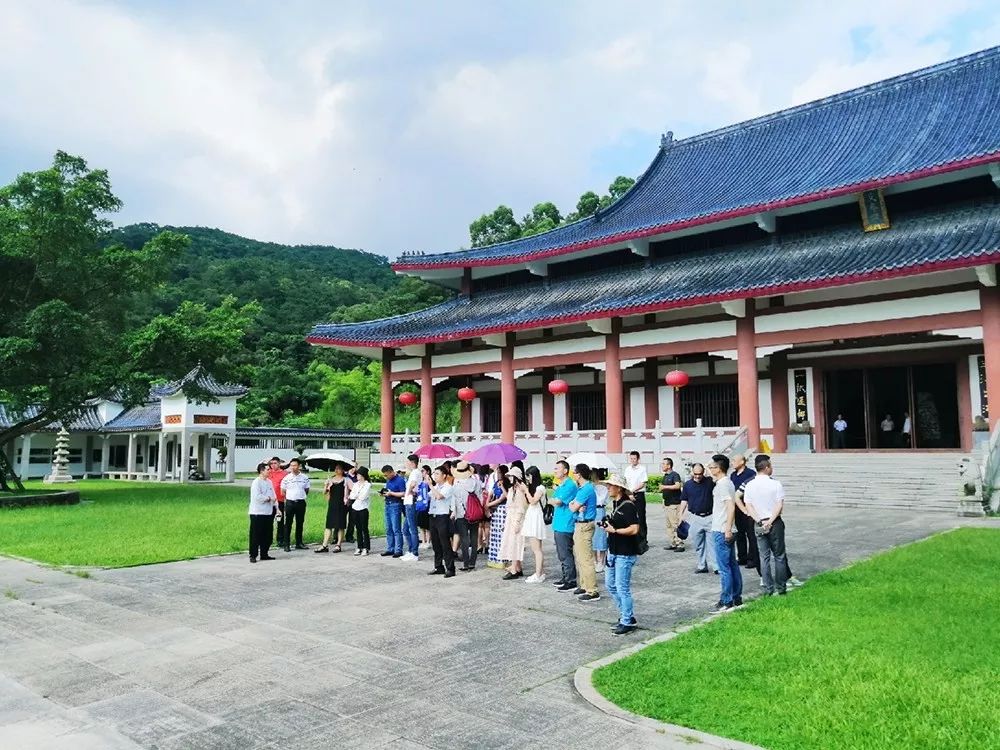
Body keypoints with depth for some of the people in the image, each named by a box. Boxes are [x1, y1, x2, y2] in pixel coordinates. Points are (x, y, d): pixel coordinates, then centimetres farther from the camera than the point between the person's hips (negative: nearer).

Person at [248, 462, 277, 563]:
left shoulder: (269, 482, 13)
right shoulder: (256, 482, -11)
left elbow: (273, 495, 15)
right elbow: (257, 496, -21)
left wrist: (276, 506, 5)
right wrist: (268, 498, -11)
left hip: (268, 512, 8)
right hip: (257, 513, -8)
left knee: (267, 535, 11)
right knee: (256, 535, -3)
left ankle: (264, 554, 21)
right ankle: (253, 555, 3)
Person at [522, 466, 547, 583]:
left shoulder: (540, 488, -7)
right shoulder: (532, 487, 19)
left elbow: (533, 501, -15)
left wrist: (526, 490, -9)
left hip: (536, 518, -9)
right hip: (530, 517, 9)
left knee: (536, 549, -8)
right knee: (534, 549, 7)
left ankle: (538, 575, -7)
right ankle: (540, 572, 11)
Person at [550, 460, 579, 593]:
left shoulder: (570, 485, -14)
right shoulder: (559, 486, 17)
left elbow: (557, 501, -17)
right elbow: (555, 502, 14)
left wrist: (553, 500, 3)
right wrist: (555, 502, -7)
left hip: (565, 525, -10)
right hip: (558, 525, 10)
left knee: (566, 555, -5)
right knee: (561, 554, 17)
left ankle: (571, 581, 1)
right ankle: (565, 577, 27)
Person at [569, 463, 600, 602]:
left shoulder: (586, 489, -19)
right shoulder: (582, 488, 14)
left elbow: (573, 507, -18)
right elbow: (572, 503, 10)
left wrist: (574, 506, 3)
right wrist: (577, 507, -9)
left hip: (584, 526, -11)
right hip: (580, 524, 11)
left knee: (586, 559, -9)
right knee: (580, 557, 18)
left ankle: (592, 592, -6)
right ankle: (584, 585, 27)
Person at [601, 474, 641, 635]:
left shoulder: (628, 505, -18)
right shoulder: (614, 503, 11)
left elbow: (634, 529, -25)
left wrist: (615, 530, -18)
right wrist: (608, 524, 4)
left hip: (625, 553, -10)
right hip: (613, 551, 10)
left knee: (622, 588, -2)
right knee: (610, 584, 16)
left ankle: (628, 622, 12)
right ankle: (625, 614, 30)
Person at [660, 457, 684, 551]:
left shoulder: (675, 475, -10)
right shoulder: (665, 476, 17)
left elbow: (678, 485, -27)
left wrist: (665, 487, -23)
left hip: (674, 504, -9)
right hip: (667, 504, 9)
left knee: (675, 524, -10)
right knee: (669, 526, 11)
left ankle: (680, 545, -6)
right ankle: (673, 544, 17)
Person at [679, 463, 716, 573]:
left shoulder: (709, 482, 0)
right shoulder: (688, 484, 4)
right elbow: (684, 501, 8)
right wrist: (681, 515, 5)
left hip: (709, 517, -2)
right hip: (695, 517, 2)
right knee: (698, 544, 9)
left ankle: (716, 566, -1)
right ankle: (702, 566, 18)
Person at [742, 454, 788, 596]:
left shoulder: (750, 485, -1)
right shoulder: (775, 484, -11)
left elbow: (748, 506, -4)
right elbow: (780, 506, -15)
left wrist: (760, 521, -7)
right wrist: (770, 521, -13)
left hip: (759, 524, 3)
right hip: (775, 523, -2)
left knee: (764, 557, 9)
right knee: (779, 556, 10)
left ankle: (768, 588, 11)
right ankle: (780, 587, 15)